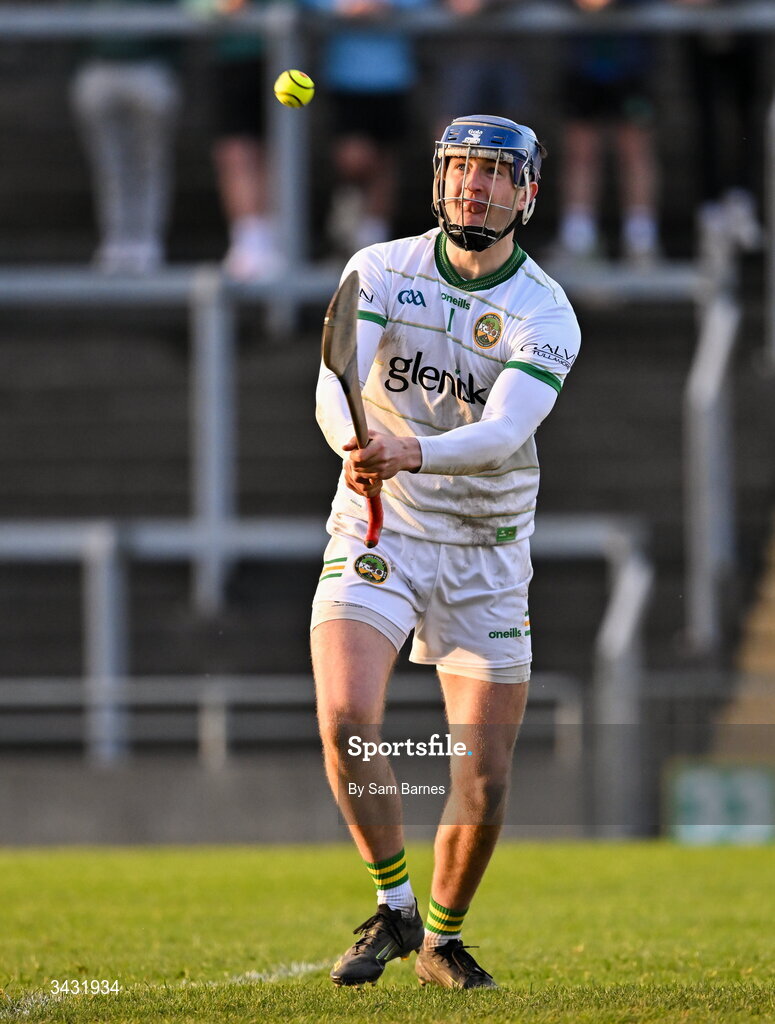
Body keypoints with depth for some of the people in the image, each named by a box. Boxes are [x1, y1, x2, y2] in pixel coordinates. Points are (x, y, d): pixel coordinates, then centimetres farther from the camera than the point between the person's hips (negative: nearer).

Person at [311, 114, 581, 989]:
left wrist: (411, 456, -45)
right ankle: (393, 906, -2)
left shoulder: (546, 316, -10)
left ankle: (442, 939, 23)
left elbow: (502, 433, -26)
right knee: (344, 719, -22)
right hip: (376, 532, 0)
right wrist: (353, 443, -43)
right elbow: (334, 385, -20)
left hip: (485, 553, 0)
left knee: (485, 779, -2)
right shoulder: (380, 272, -6)